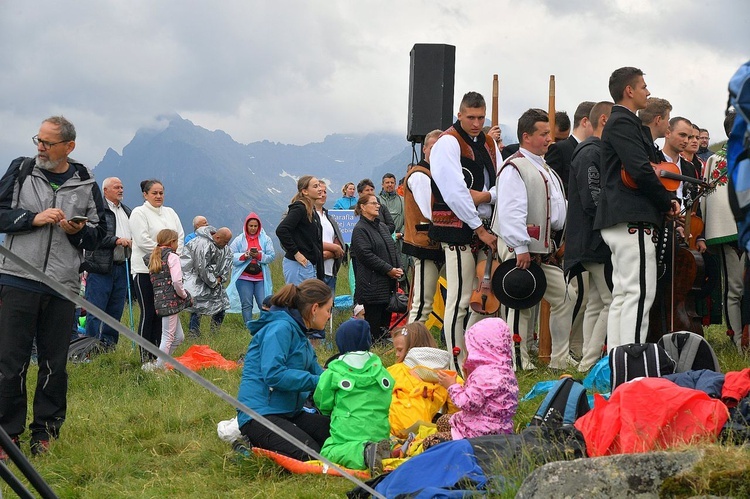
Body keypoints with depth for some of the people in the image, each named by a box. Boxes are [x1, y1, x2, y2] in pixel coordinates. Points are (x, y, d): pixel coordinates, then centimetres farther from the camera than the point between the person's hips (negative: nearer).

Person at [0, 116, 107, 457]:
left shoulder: (85, 183, 8)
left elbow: (99, 233, 14)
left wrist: (79, 231, -7)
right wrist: (33, 218, -11)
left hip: (63, 287, 1)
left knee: (55, 364, 6)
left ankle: (45, 432, 18)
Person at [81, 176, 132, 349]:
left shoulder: (127, 211, 19)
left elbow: (134, 235, 28)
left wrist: (132, 242, 7)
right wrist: (117, 240, -18)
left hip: (121, 266, 7)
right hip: (101, 267, -7)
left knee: (116, 310, 10)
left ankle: (109, 345, 18)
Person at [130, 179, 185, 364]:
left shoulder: (170, 213, 17)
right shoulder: (139, 213, -4)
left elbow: (180, 235, 13)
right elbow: (143, 240, -14)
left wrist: (175, 253, -4)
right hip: (145, 270, -6)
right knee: (148, 313, -5)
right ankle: (145, 357, -1)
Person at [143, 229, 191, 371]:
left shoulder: (153, 258, 19)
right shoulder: (172, 257, -7)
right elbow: (176, 282, -17)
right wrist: (185, 296, -2)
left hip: (159, 300, 9)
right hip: (171, 300, -9)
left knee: (179, 336, 15)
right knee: (168, 337, -3)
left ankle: (158, 364, 17)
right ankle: (159, 366, -1)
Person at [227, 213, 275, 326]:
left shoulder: (265, 239, 7)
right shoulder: (239, 240, 5)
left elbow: (272, 256, 0)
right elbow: (231, 257, -1)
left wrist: (259, 255, -16)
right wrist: (244, 256, -16)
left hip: (261, 278, 0)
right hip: (244, 278, 0)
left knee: (264, 304, -6)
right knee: (246, 305, -1)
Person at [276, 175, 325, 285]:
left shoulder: (312, 211, 16)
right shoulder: (299, 208, -13)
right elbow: (281, 230, -24)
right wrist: (295, 253, -20)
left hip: (310, 265, 10)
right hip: (299, 266, -10)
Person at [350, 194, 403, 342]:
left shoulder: (382, 226, 18)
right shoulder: (360, 229, -7)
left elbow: (393, 249, 21)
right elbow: (366, 255, -16)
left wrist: (398, 269, 5)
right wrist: (389, 270, -16)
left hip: (388, 283, 8)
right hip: (372, 284, -8)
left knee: (386, 319, 10)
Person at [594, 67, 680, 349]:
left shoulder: (624, 123, 23)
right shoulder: (623, 123, -10)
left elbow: (648, 165, 22)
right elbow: (641, 170, -20)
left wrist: (668, 199, 8)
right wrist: (668, 202, -8)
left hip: (620, 221, 11)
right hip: (632, 220, -11)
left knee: (623, 295, 10)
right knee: (639, 293, -13)